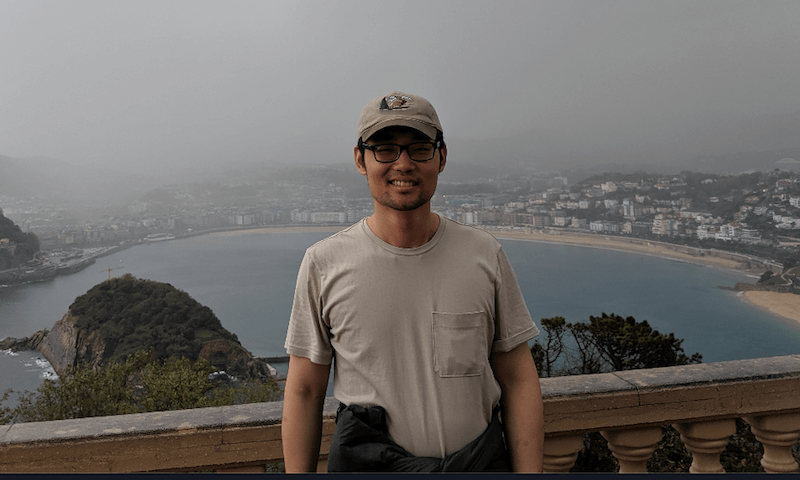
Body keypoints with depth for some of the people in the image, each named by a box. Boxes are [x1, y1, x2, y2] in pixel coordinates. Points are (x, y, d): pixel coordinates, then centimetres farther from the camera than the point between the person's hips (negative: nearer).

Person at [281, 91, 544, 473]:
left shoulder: (485, 255, -2)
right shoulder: (324, 263, -6)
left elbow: (518, 380, 0)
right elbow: (304, 391, -2)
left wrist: (529, 473, -4)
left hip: (481, 461, 2)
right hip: (368, 464, -1)